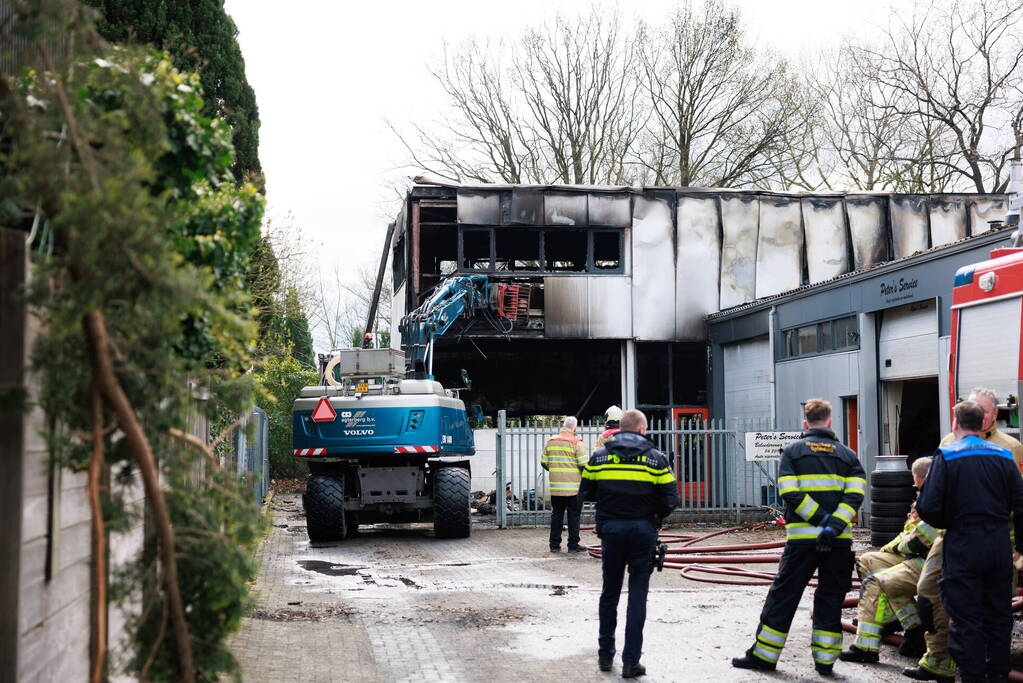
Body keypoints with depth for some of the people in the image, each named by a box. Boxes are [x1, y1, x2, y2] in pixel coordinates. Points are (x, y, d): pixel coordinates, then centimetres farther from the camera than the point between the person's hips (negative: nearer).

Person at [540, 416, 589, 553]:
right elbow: (583, 465, -12)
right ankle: (573, 545, 4)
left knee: (556, 515, 11)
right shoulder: (576, 443, -9)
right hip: (573, 488, -4)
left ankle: (555, 545, 13)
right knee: (573, 516, 3)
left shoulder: (550, 441, 7)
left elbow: (544, 462, 9)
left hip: (555, 487, 4)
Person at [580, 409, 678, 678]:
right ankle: (631, 661, 0)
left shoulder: (599, 457, 2)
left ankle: (605, 655, 23)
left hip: (610, 529, 2)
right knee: (638, 595, 2)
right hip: (643, 531, -2)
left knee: (609, 592, 15)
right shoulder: (656, 458, -3)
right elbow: (670, 500, -6)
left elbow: (587, 492, 5)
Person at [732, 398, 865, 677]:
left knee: (784, 596, 5)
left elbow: (790, 492, -9)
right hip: (839, 540, 2)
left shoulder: (793, 451, 5)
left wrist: (819, 518, -10)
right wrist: (834, 525, -14)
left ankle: (764, 655, 9)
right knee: (830, 598, 10)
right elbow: (855, 495, -5)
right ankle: (825, 660, 10)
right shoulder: (847, 455, 10)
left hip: (802, 539, -2)